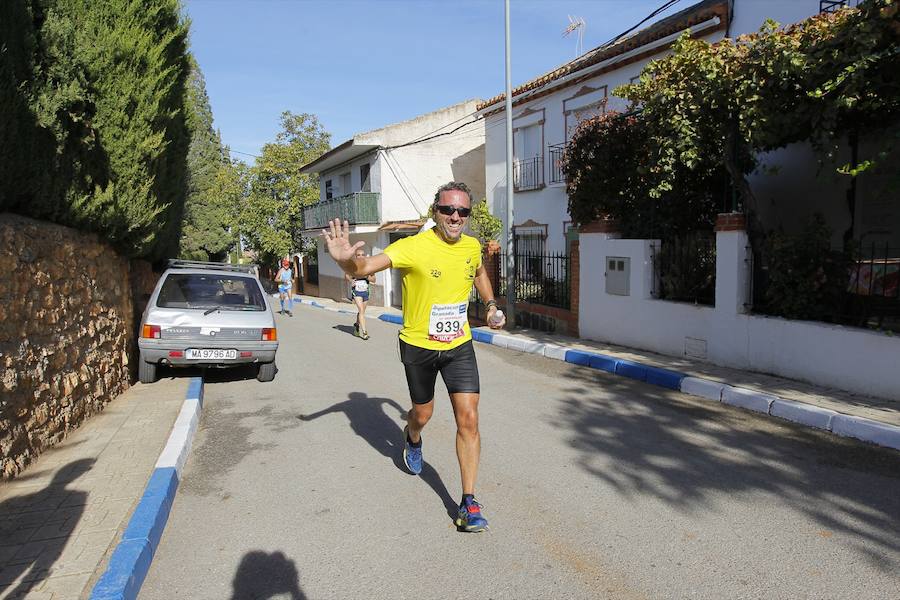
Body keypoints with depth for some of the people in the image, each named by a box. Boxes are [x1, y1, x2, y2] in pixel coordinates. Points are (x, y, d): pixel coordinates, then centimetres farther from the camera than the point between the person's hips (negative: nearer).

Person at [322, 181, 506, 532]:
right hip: (418, 346, -3)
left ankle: (469, 503, 4)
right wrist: (347, 261, -58)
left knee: (468, 419, -7)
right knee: (423, 414, 16)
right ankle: (412, 438, 56)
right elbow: (367, 267, -36)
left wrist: (491, 305, 11)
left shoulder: (471, 247, -3)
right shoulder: (413, 247, -21)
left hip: (459, 346, 3)